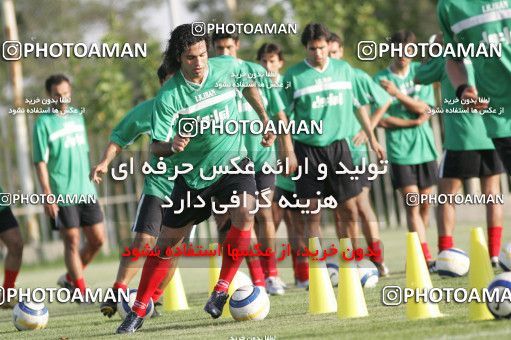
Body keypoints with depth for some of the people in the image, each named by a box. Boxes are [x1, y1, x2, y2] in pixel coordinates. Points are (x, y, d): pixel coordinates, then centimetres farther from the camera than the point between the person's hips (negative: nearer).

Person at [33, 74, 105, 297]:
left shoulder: (77, 116, 11)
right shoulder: (44, 123, -7)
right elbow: (41, 162, -10)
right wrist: (47, 196, -16)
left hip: (86, 191, 6)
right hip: (62, 195, -6)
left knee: (97, 239, 5)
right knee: (72, 242, -3)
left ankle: (70, 278, 22)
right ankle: (82, 292, 3)